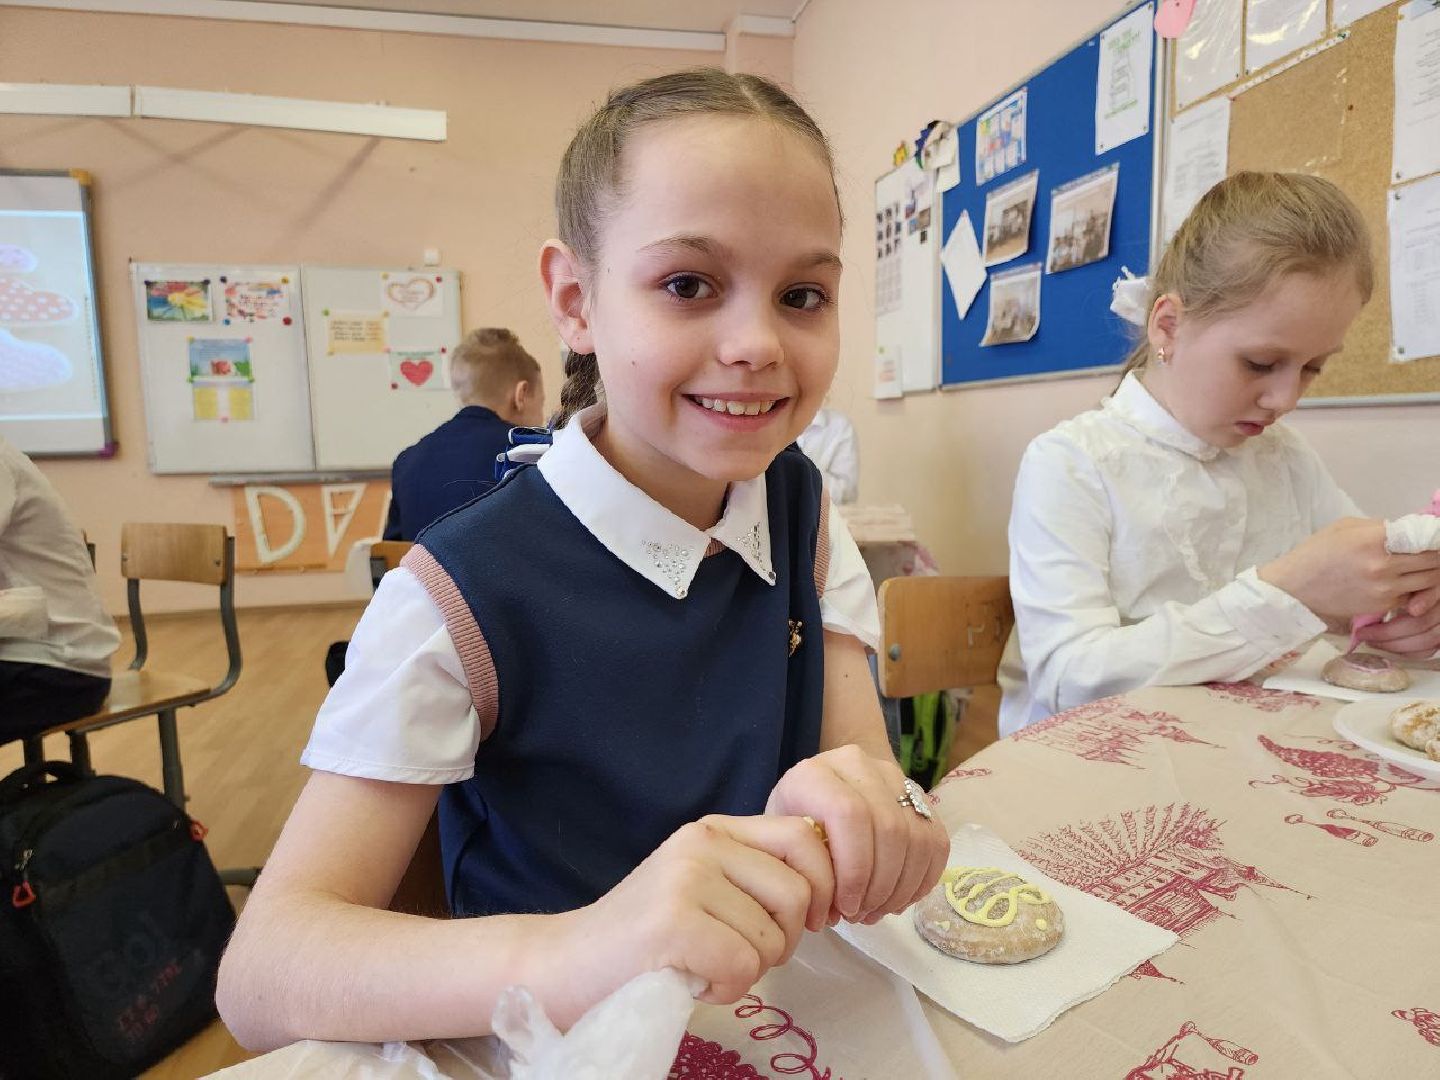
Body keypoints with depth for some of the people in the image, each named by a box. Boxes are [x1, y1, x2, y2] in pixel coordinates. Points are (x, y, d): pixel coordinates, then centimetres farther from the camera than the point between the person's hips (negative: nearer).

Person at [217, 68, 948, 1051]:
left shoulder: (803, 513, -4)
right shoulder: (465, 602, -21)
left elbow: (862, 758, -7)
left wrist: (864, 816, -29)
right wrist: (565, 955, -39)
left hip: (790, 1021, 4)